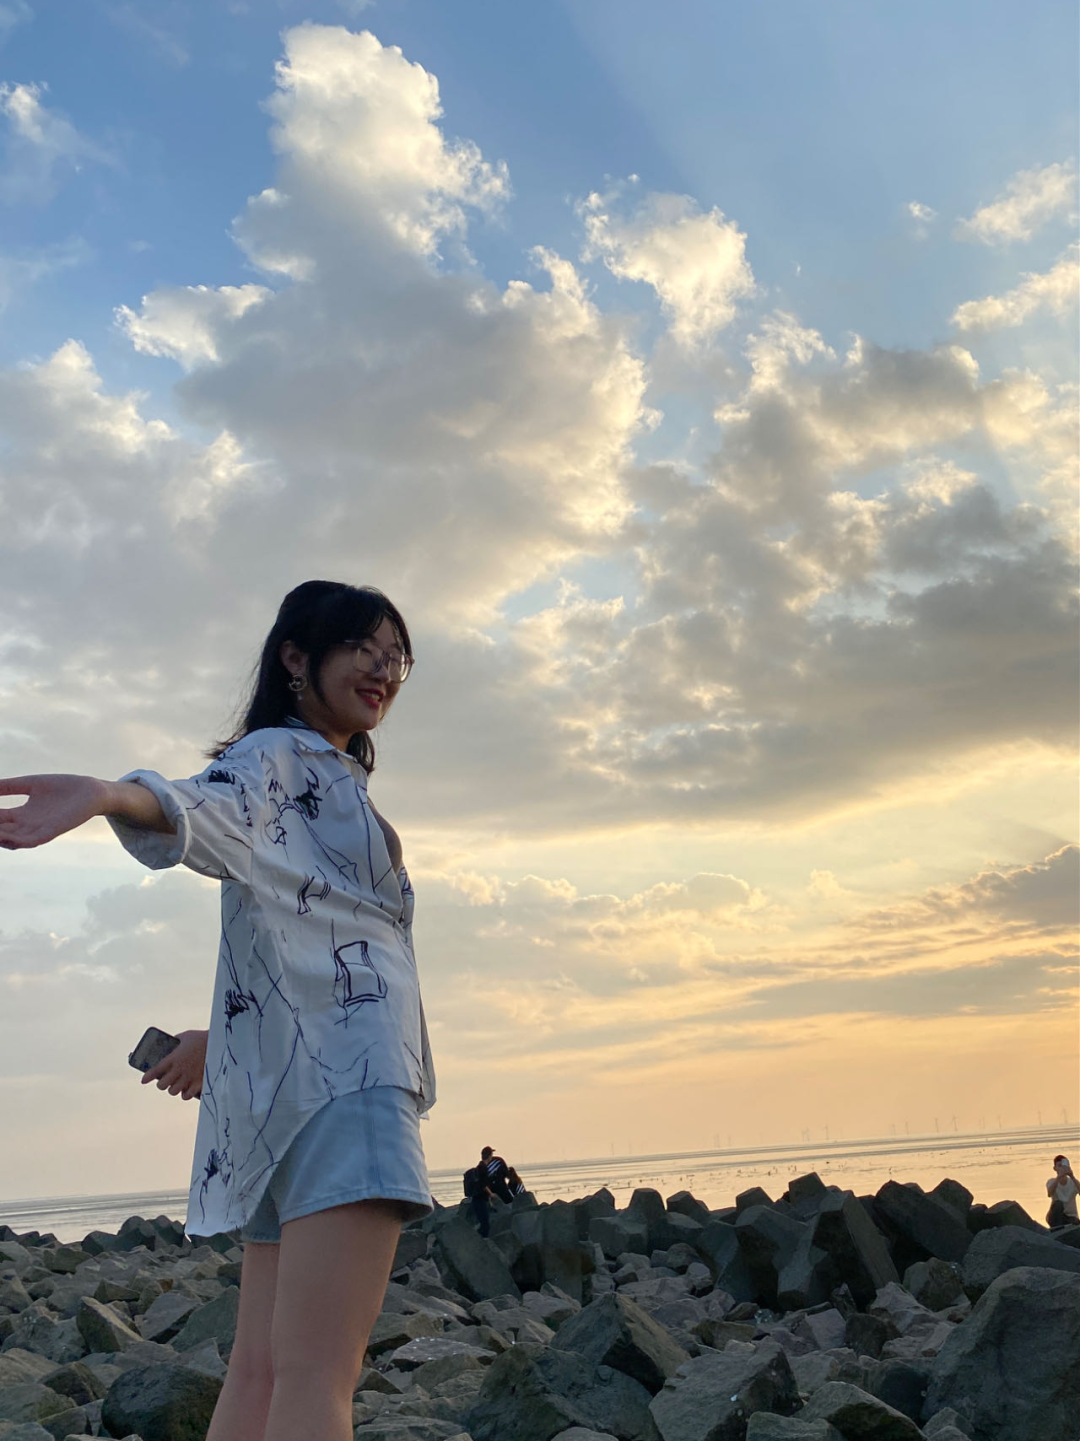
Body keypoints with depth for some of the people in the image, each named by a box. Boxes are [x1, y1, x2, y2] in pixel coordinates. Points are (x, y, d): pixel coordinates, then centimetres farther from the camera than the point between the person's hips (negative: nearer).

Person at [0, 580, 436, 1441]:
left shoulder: (328, 781, 27)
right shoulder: (276, 753, -3)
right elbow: (202, 808, -25)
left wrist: (221, 1041, 45)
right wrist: (111, 795, -48)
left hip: (304, 1072, 10)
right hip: (336, 1072, -10)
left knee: (264, 1371, 6)